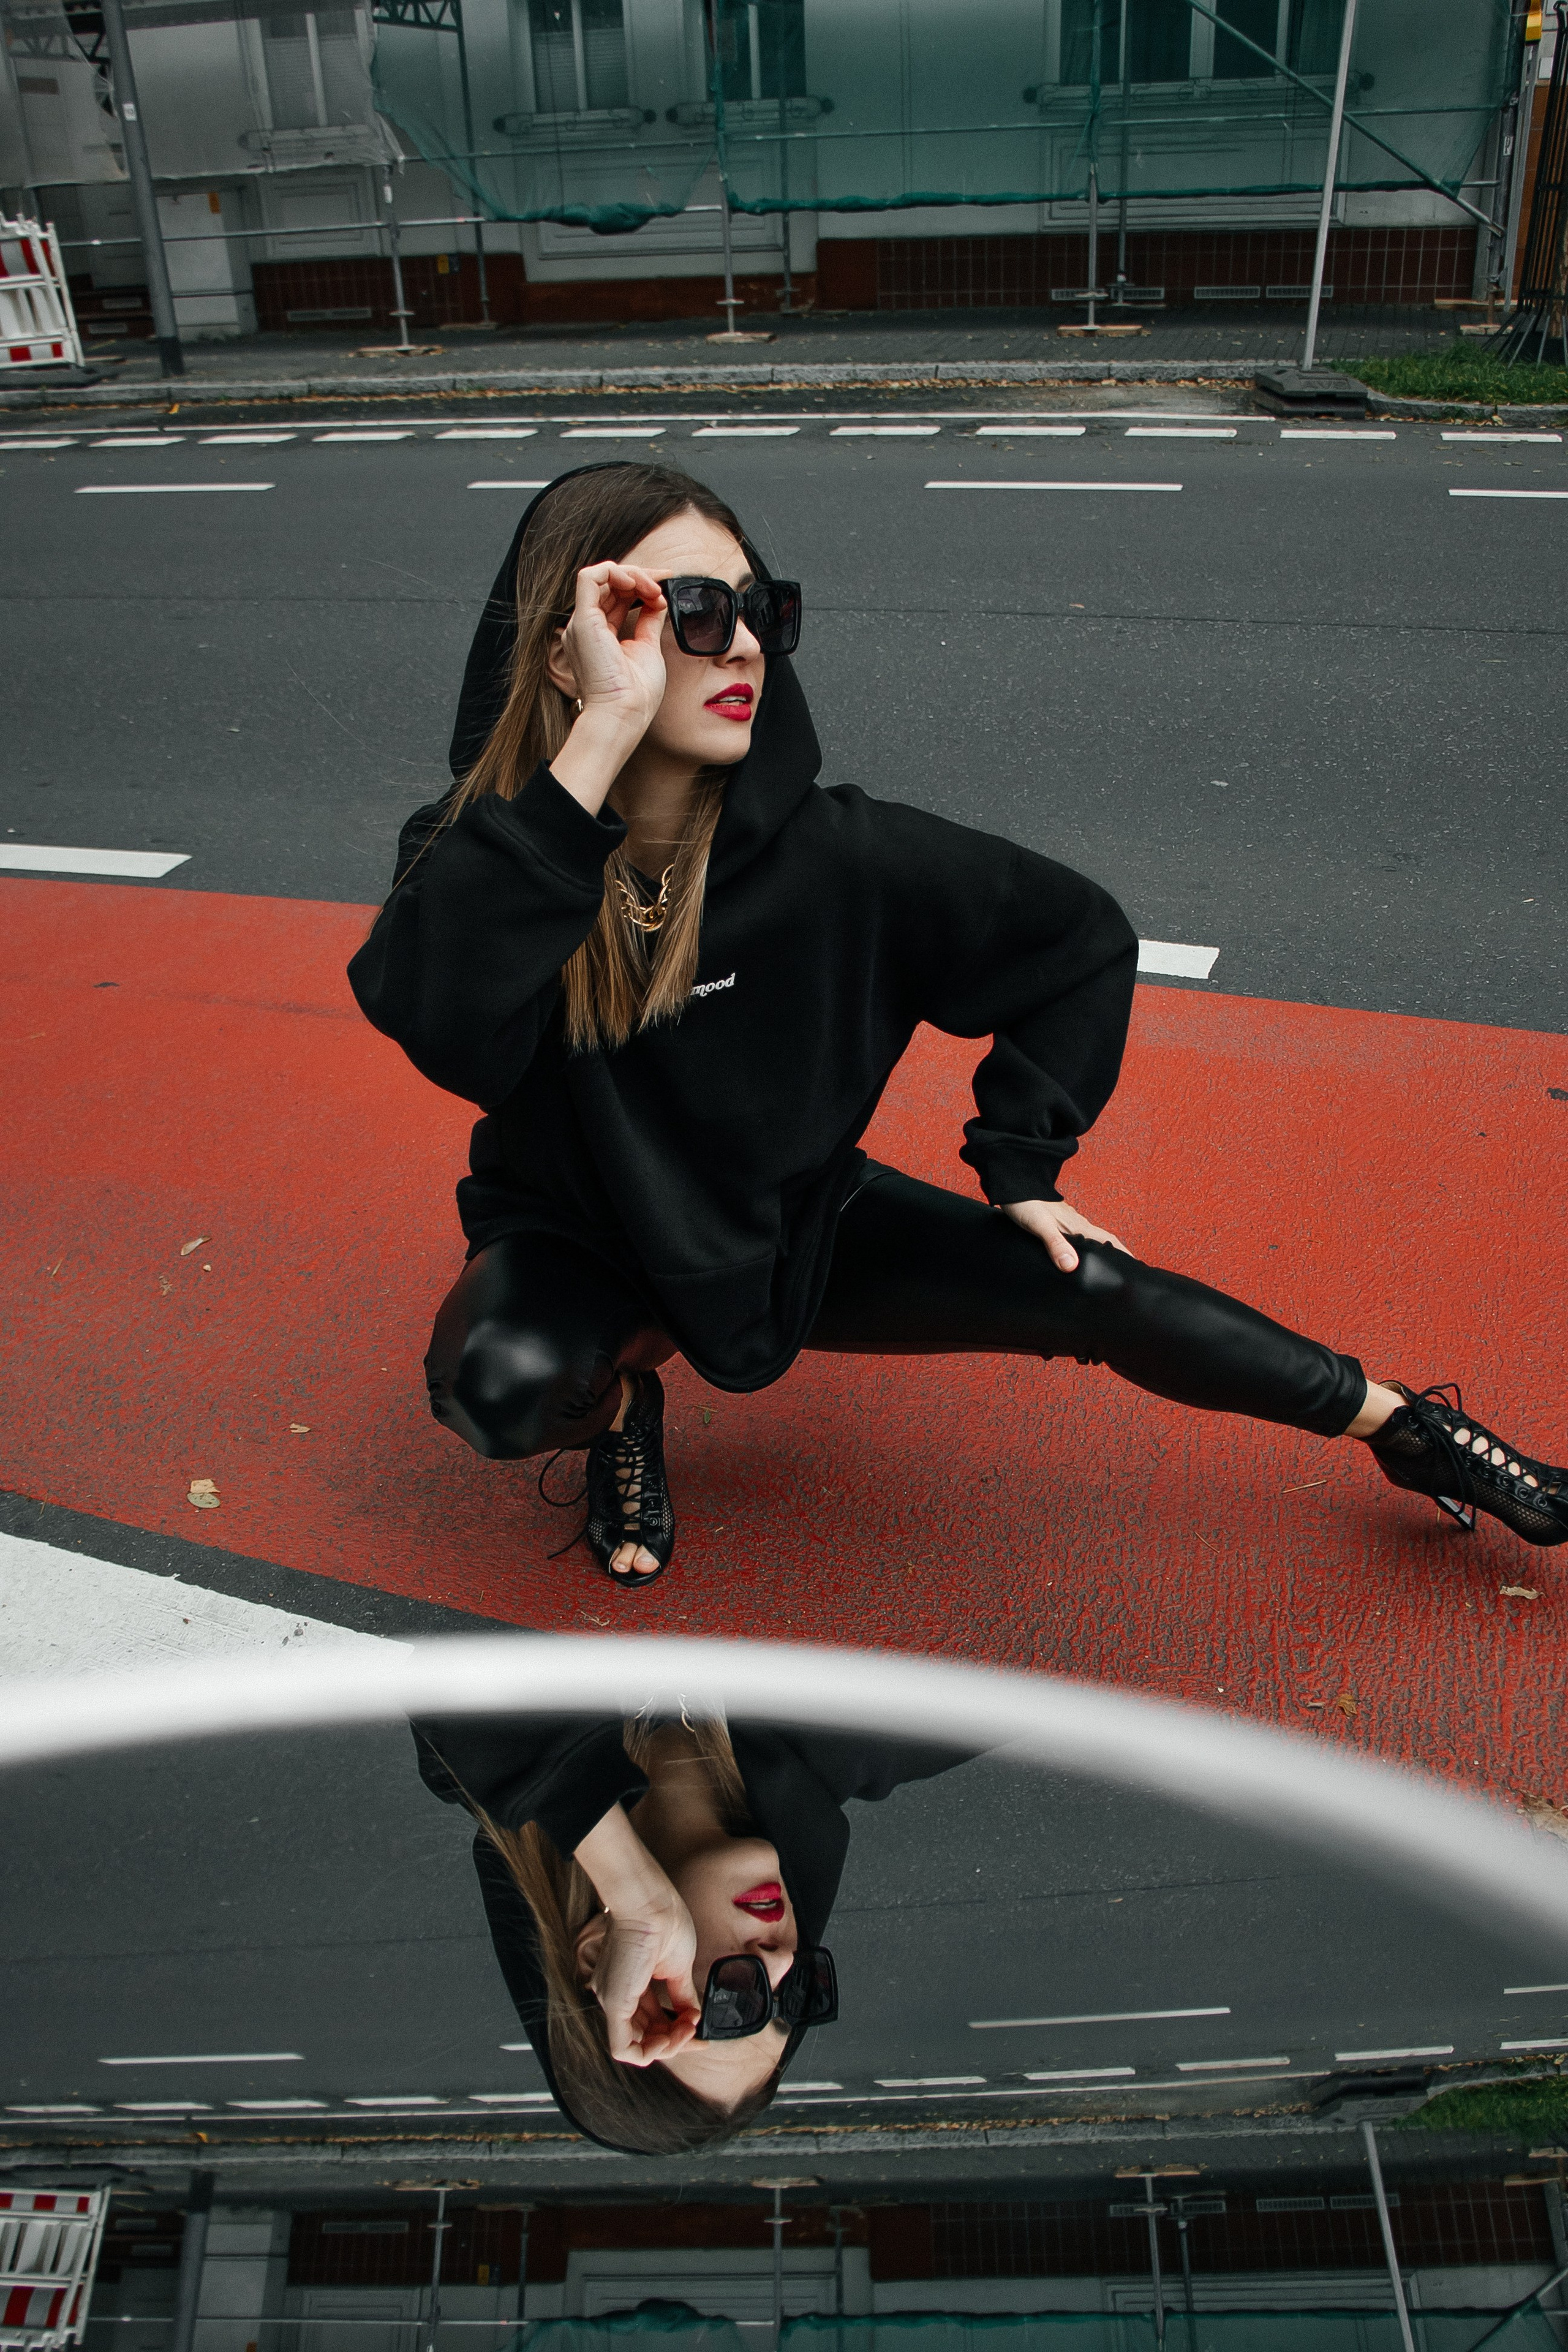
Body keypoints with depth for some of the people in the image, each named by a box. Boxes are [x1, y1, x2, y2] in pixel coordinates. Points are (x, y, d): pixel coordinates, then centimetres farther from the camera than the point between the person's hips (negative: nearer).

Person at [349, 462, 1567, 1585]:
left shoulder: (829, 854, -23)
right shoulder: (482, 852, -24)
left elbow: (1079, 936, -10)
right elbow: (445, 1024, -49)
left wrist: (1022, 1161, -10)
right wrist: (600, 739, -51)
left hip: (790, 1227, 1)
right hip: (579, 1245, 0)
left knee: (1085, 1287, -14)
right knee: (499, 1377, -33)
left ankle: (1400, 1420, 9)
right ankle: (621, 1388, 4)